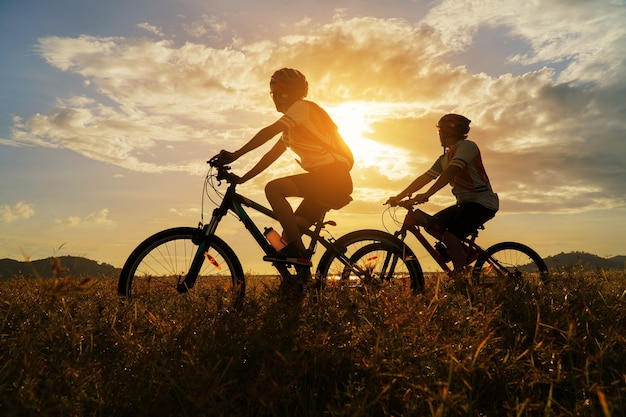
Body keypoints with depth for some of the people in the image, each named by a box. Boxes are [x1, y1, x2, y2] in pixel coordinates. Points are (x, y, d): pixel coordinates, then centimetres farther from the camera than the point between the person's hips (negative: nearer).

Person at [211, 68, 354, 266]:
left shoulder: (303, 107, -3)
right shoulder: (292, 128, 24)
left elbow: (269, 132, -17)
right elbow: (270, 156, 20)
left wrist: (235, 155, -20)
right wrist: (240, 179, 14)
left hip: (332, 176, -9)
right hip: (335, 183, 9)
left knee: (273, 188, -21)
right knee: (289, 234, 6)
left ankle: (298, 251, -17)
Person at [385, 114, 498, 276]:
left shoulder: (467, 146, -12)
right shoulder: (445, 158, 15)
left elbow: (450, 172, -27)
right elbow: (424, 178, 10)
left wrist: (426, 195, -36)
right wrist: (399, 196, 3)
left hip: (482, 202, -9)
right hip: (465, 203, 9)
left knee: (450, 237, -23)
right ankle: (466, 254, 12)